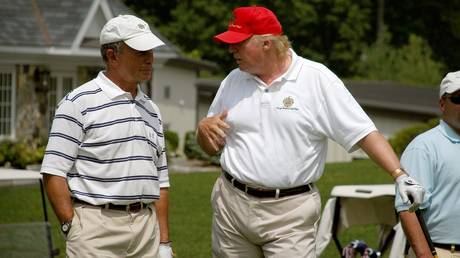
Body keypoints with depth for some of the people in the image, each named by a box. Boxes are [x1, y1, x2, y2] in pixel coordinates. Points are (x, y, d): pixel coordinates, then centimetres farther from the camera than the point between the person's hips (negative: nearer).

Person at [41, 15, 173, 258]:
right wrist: (72, 228, -13)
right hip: (96, 227, -6)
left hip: (147, 227, 6)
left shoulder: (151, 110, 17)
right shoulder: (79, 102, -3)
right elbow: (53, 172, -8)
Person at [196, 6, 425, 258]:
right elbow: (211, 147, 18)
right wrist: (204, 127, -5)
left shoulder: (318, 79, -5)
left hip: (290, 211, -5)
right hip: (231, 205, 5)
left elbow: (364, 132, -8)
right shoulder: (233, 81, 9)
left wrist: (400, 175, -20)